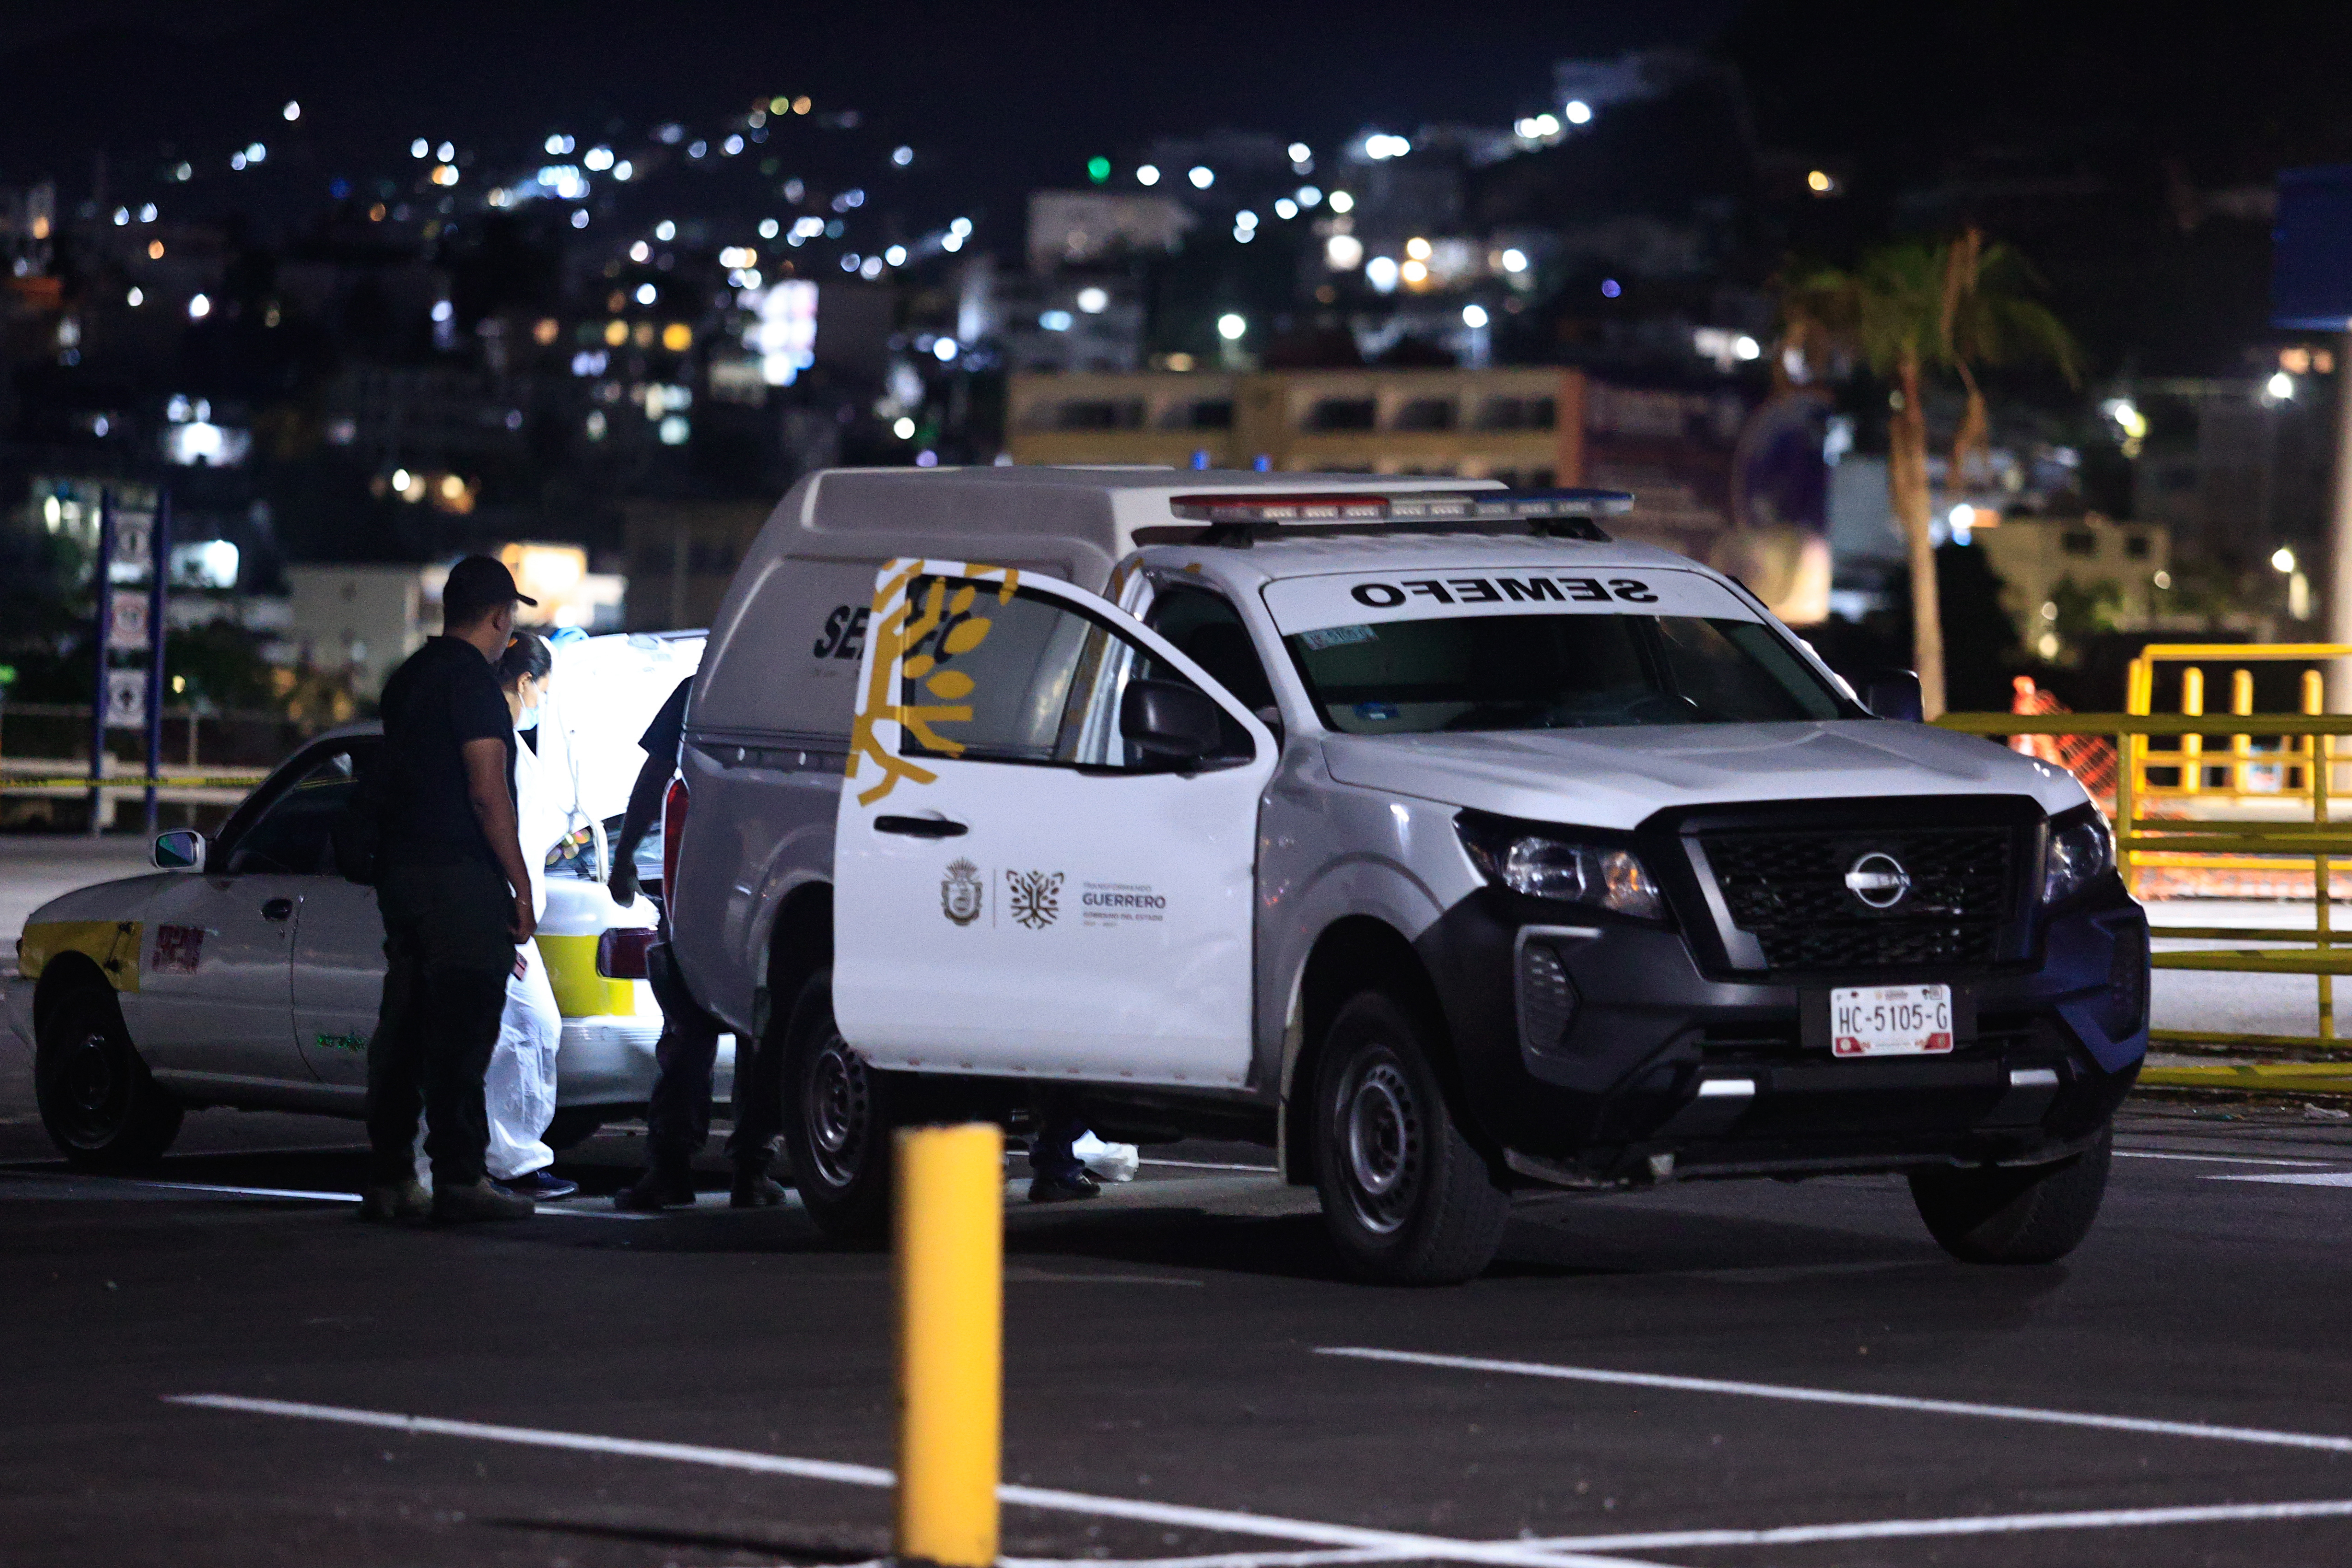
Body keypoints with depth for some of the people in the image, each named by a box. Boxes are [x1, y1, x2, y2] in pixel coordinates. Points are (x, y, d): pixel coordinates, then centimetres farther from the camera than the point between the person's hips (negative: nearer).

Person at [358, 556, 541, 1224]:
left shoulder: (406, 679, 17)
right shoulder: (473, 682, -11)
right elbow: (488, 795, -16)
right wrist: (522, 885, -13)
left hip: (402, 870, 9)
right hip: (461, 880, -9)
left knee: (403, 1029, 10)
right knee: (460, 1032, -8)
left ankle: (388, 1177, 10)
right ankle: (460, 1179, -8)